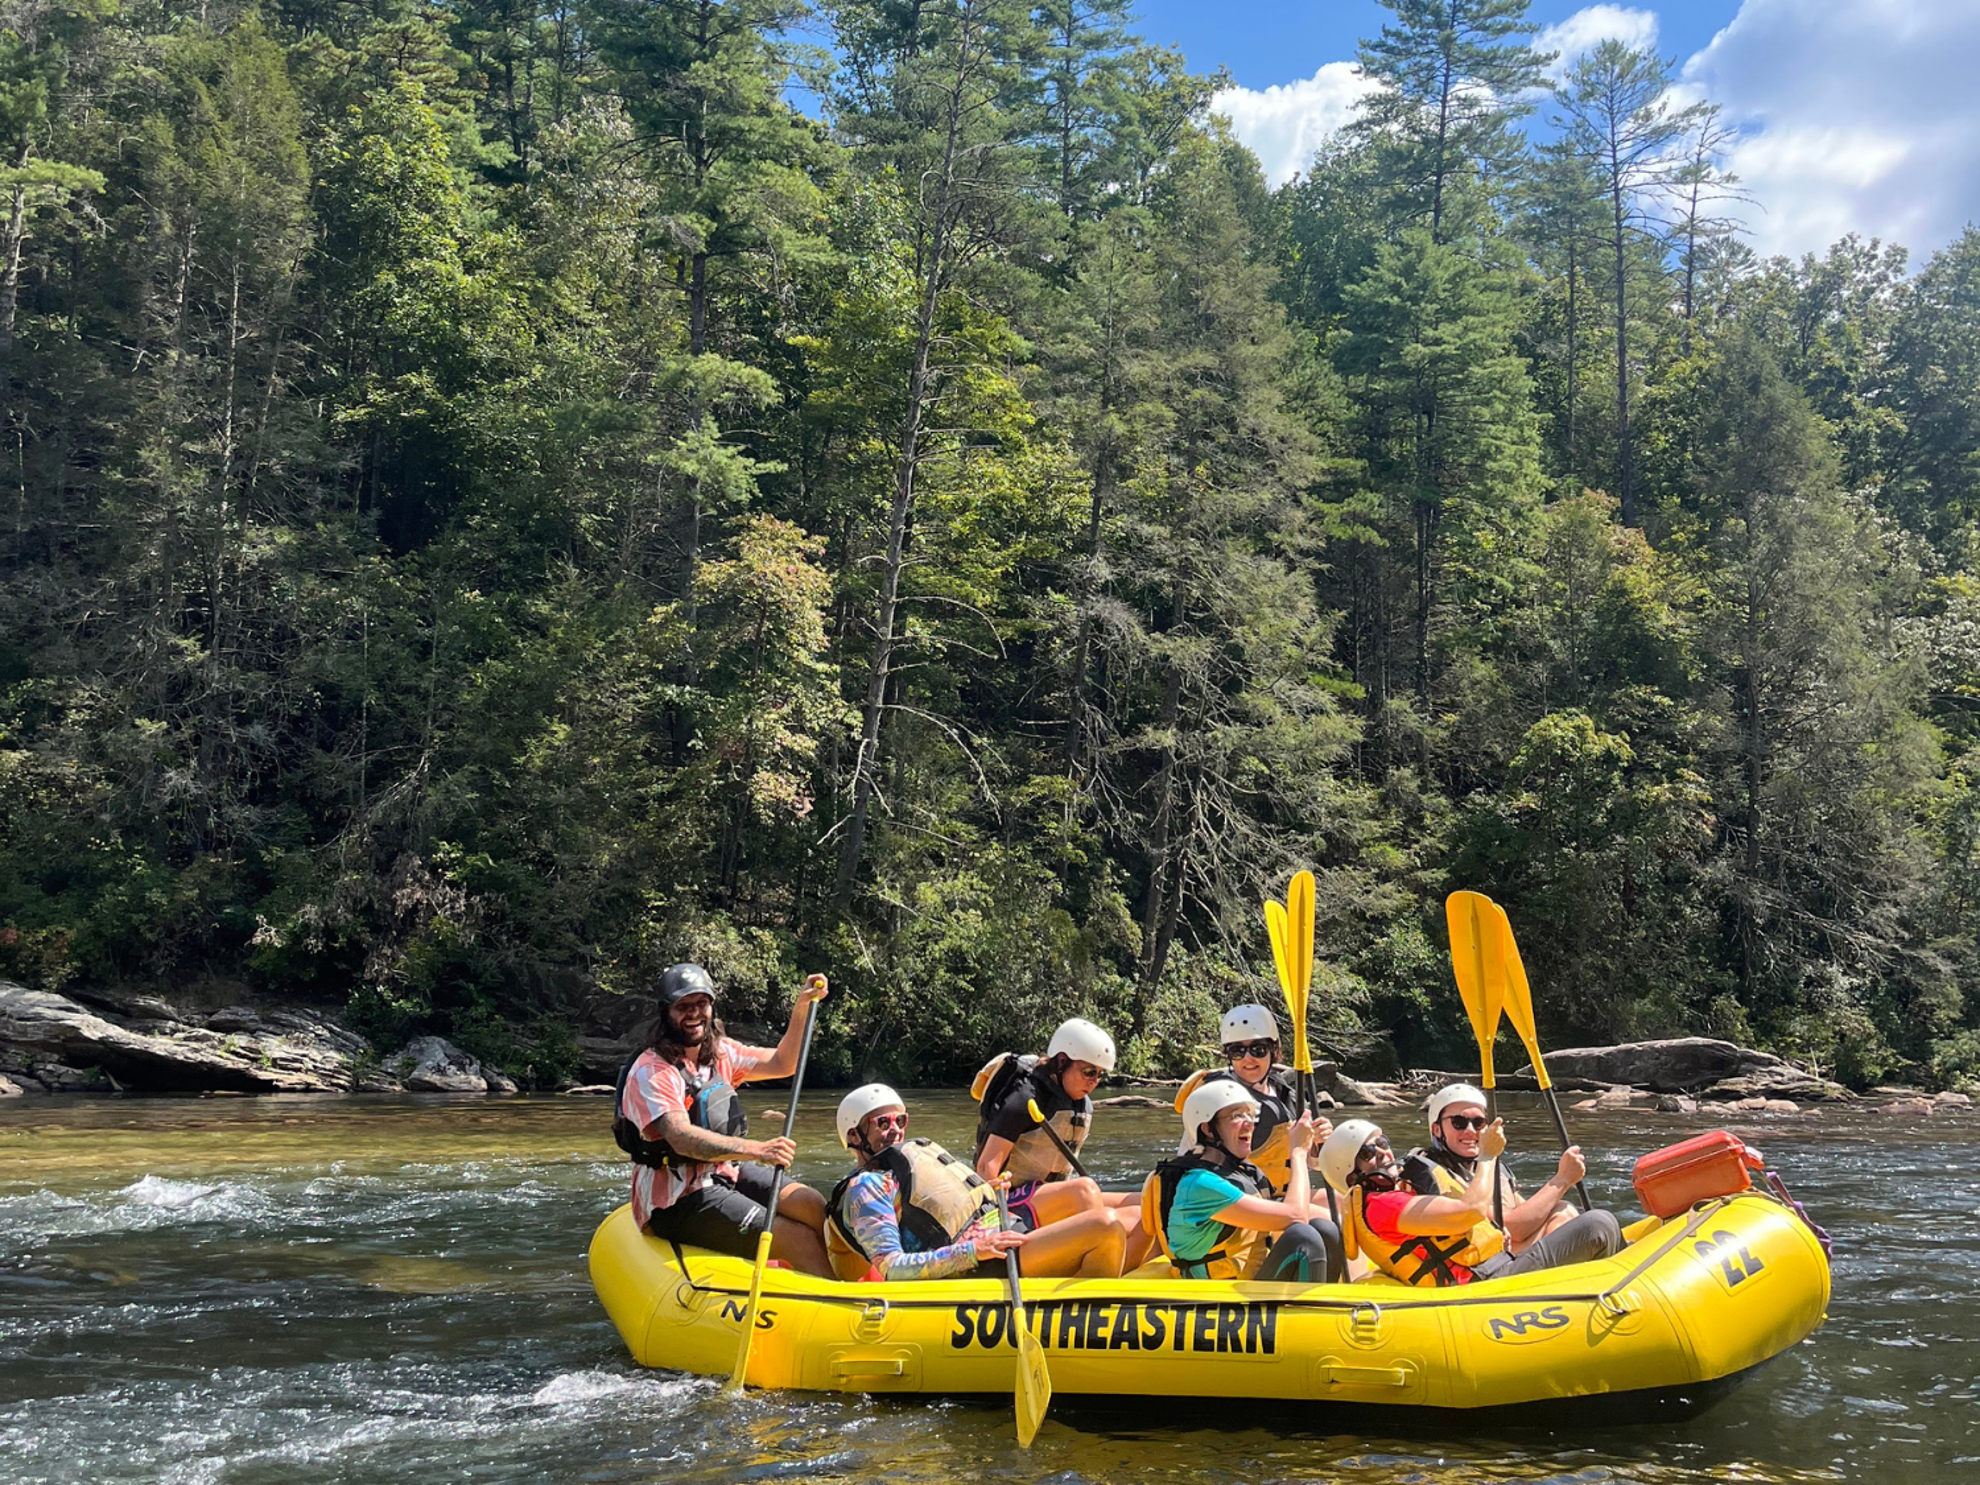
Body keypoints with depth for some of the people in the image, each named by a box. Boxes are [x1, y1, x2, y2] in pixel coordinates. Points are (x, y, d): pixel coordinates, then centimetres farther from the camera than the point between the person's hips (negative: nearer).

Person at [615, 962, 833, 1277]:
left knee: (813, 1206, -13)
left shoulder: (719, 1052, 9)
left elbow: (781, 1064, 20)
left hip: (724, 1174, 8)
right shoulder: (651, 1072, -17)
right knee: (800, 1239, -20)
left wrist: (801, 1007, 7)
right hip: (677, 1202, -8)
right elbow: (683, 1139, -31)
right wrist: (756, 1150, -43)